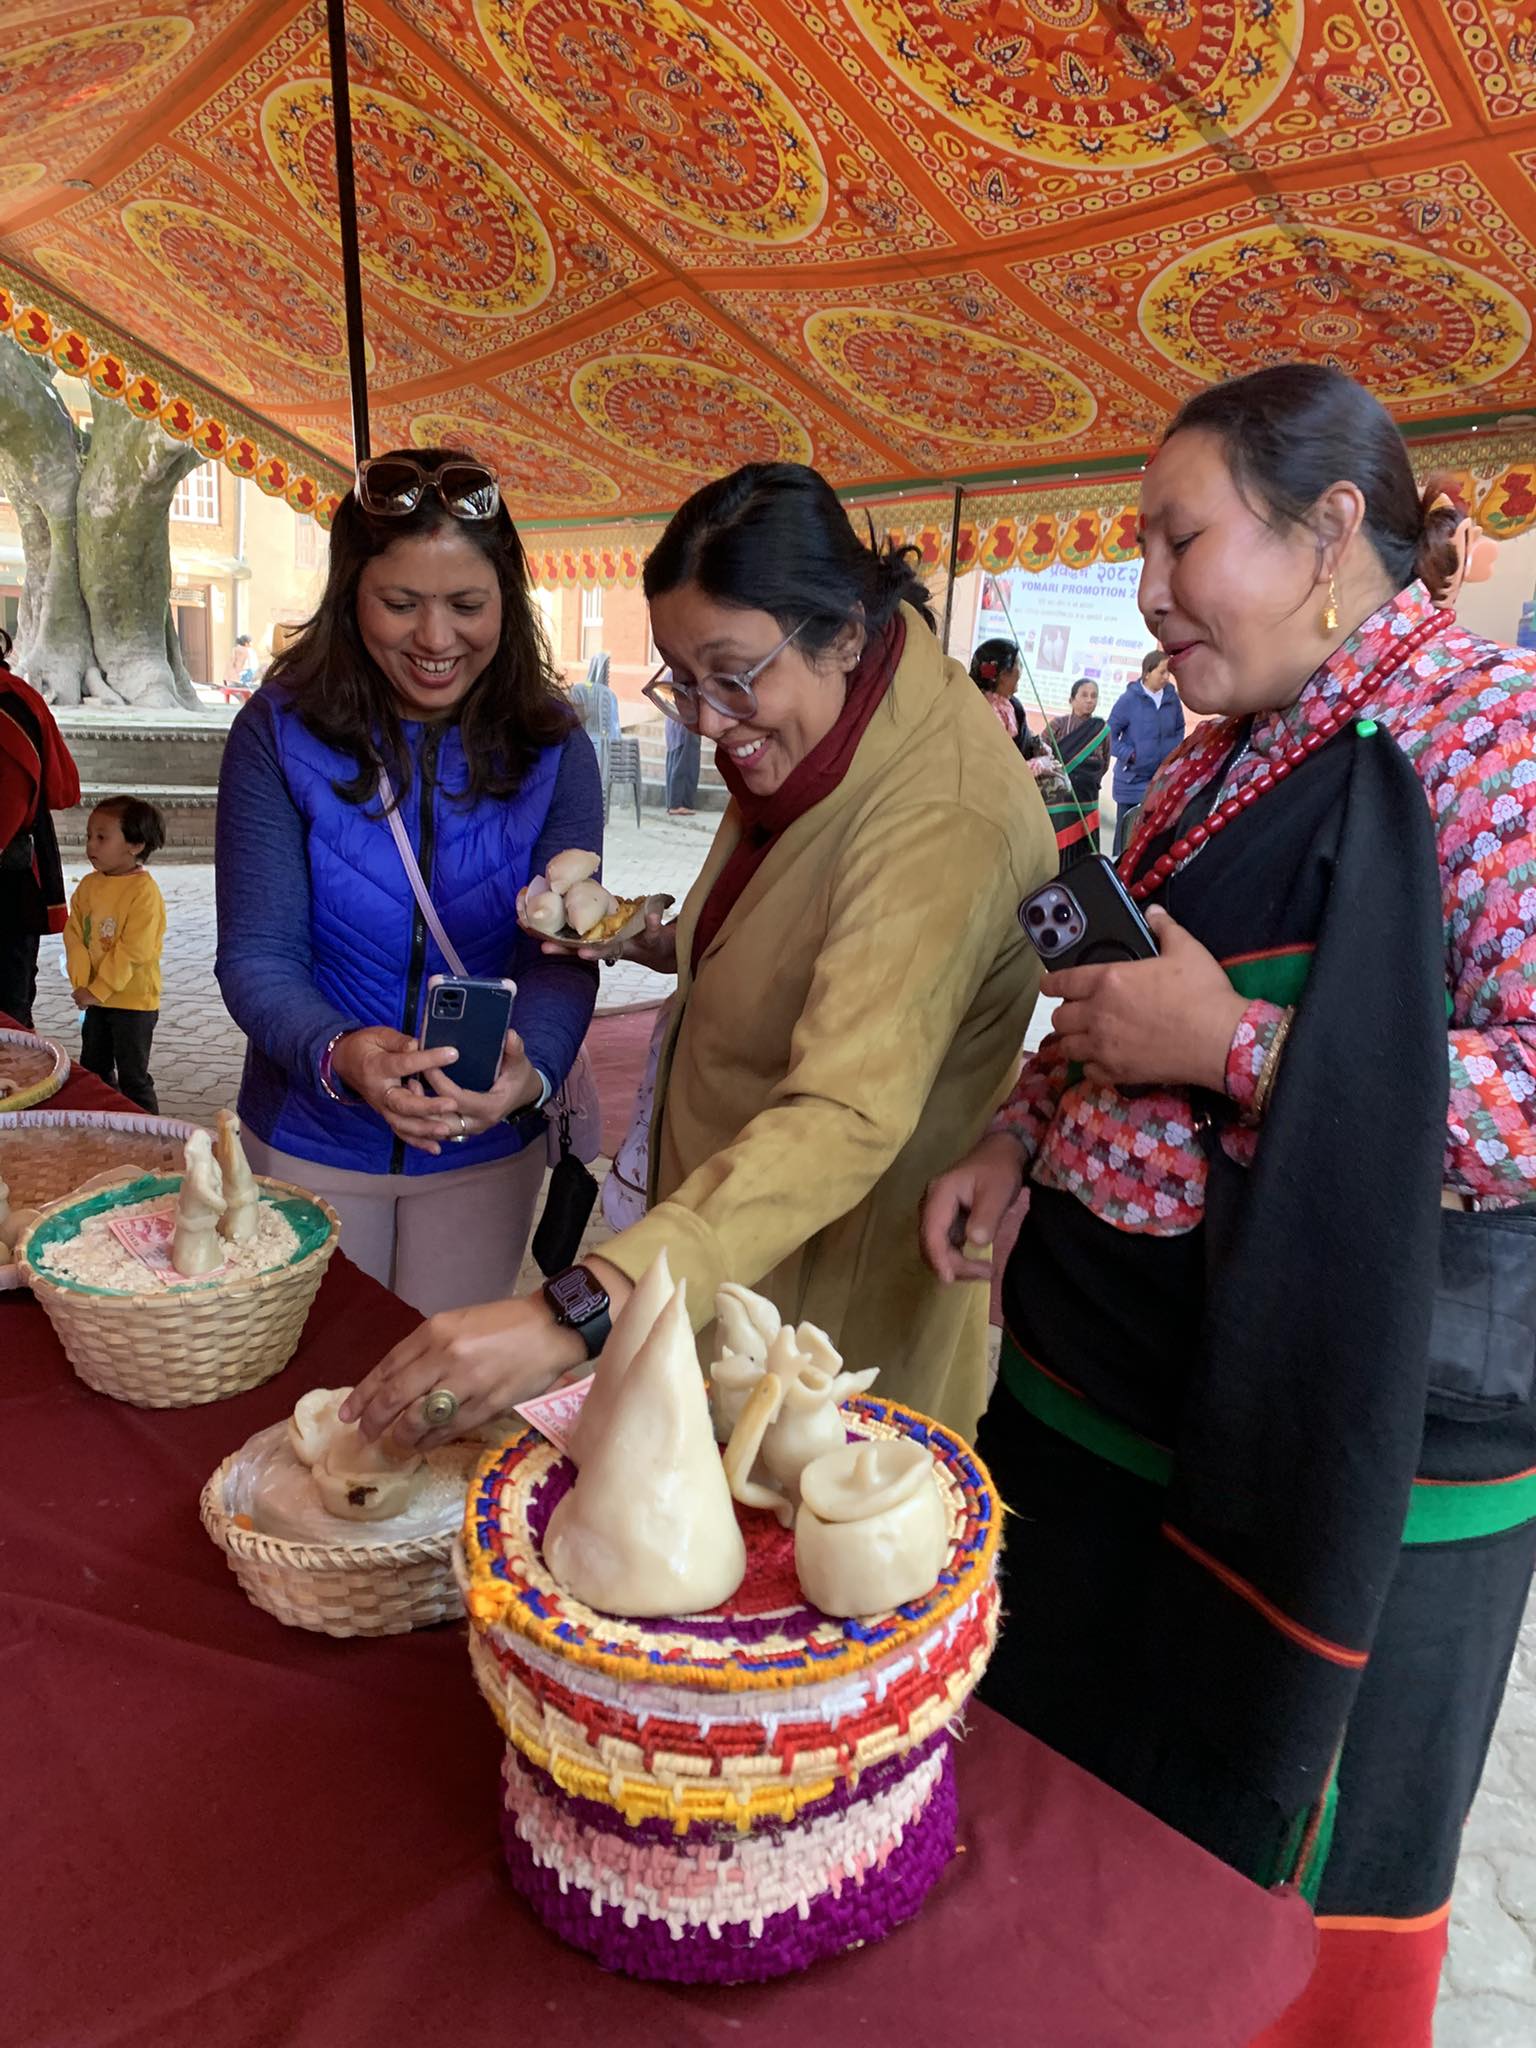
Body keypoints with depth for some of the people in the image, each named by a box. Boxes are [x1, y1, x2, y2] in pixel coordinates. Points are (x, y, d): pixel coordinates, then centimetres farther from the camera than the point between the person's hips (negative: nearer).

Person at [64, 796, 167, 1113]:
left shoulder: (144, 891, -19)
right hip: (95, 997, 8)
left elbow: (133, 950, -22)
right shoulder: (89, 885, 4)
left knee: (133, 1079, 1)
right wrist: (82, 983, -11)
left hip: (134, 1001, -8)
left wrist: (97, 990, -19)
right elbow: (74, 934, 1)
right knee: (92, 1071, 20)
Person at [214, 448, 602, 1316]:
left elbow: (562, 958, -13)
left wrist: (531, 1068, -35)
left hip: (485, 1153, 1)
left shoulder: (553, 751, -10)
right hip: (308, 1144, 0)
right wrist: (339, 1056, -35)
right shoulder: (280, 733, -13)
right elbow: (256, 958, -15)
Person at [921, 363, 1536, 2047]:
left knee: (1263, 1860, 15)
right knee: (1072, 1777, 23)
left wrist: (1231, 1048, -25)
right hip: (1108, 1383, 7)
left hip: (1335, 1449, -7)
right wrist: (1020, 1136, 5)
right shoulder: (1221, 758, 10)